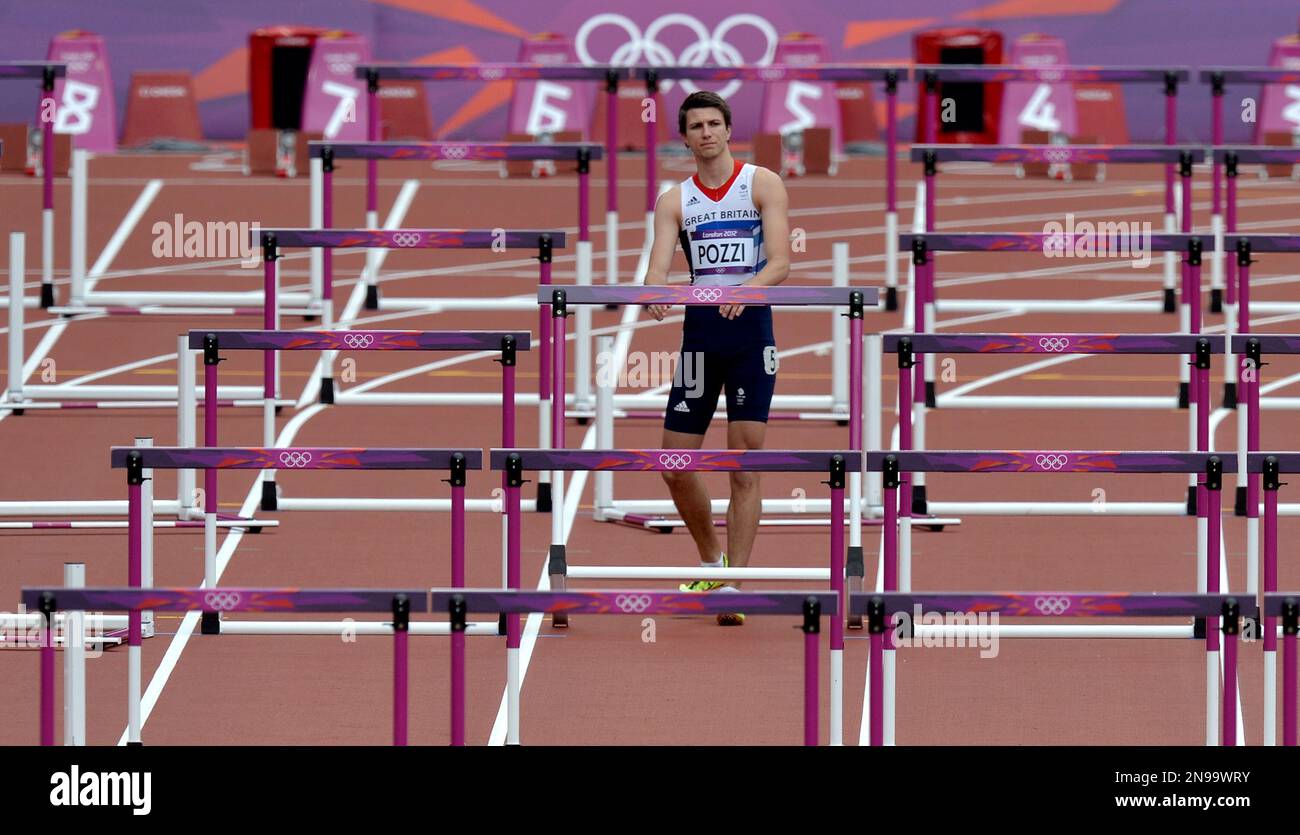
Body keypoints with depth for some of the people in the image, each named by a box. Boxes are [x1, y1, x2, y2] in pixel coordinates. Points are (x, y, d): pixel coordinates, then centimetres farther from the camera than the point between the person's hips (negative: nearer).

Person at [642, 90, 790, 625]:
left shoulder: (762, 184, 1)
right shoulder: (675, 200, 8)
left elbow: (780, 262, -9)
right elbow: (659, 264, -4)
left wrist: (746, 289, -30)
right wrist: (655, 294, -28)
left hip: (750, 326, -3)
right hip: (699, 328, 3)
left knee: (744, 469, -6)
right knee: (675, 466, 3)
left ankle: (734, 587, -6)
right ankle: (710, 565, 25)